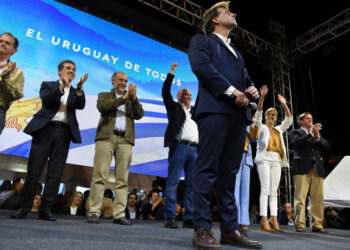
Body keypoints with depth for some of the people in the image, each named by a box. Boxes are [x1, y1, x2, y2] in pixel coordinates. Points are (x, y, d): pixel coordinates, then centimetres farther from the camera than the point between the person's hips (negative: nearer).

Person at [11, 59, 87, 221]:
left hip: (64, 133, 1)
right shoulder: (48, 85, 14)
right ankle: (25, 207, 11)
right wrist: (62, 86, -17)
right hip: (46, 129, -1)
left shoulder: (75, 92, 18)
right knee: (33, 171, 0)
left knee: (55, 173, 0)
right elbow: (46, 99, -6)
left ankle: (46, 209, 7)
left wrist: (79, 88, -16)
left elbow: (81, 106, -1)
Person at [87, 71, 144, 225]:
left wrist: (134, 98, -3)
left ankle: (119, 214, 1)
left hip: (125, 140, 2)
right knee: (100, 176, -7)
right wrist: (123, 98, -4)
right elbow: (102, 107, -4)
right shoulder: (104, 96, 19)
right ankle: (94, 212, -1)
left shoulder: (132, 99, 24)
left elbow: (139, 115, 8)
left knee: (122, 179, -2)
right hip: (106, 137, -2)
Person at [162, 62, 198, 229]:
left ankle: (189, 218, 8)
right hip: (179, 147, -5)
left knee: (192, 184, 3)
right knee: (173, 182, -8)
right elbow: (165, 93, 3)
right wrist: (171, 73, 1)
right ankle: (170, 218, -5)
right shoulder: (174, 107, 14)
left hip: (195, 149, 5)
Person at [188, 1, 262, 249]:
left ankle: (230, 229, 9)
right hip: (215, 108, -6)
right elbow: (201, 65, -6)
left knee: (229, 173, 5)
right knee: (208, 170, -10)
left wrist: (252, 89, 3)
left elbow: (246, 78, 28)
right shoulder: (202, 40, 14)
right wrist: (231, 90, -12)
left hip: (239, 114, 7)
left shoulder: (236, 53, 35)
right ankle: (202, 229, -5)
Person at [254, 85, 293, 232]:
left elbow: (289, 119, 17)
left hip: (277, 161, 5)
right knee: (265, 189, -12)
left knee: (274, 191, 1)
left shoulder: (279, 130, 25)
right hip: (264, 159, -5)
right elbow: (258, 114, -3)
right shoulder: (261, 127, 11)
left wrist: (284, 104, 9)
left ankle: (274, 220, 0)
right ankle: (264, 219, -14)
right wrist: (262, 97, -13)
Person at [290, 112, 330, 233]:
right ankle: (300, 224, -4)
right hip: (302, 168, -4)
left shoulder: (317, 132, 27)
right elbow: (295, 143, -8)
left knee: (318, 198, 0)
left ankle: (317, 225, 6)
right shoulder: (296, 132, 13)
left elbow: (327, 146, 13)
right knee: (300, 197, -7)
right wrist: (311, 134, -10)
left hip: (317, 168, 4)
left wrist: (318, 136, -2)